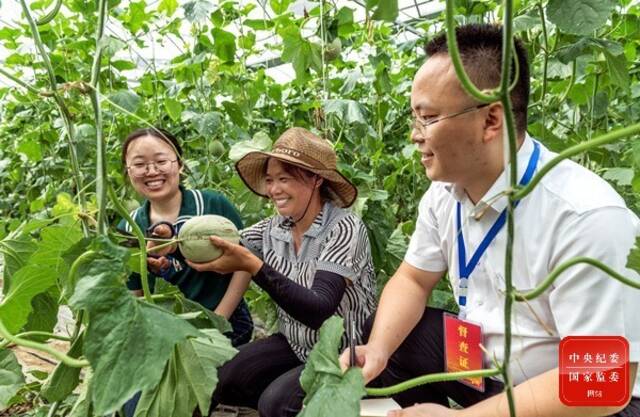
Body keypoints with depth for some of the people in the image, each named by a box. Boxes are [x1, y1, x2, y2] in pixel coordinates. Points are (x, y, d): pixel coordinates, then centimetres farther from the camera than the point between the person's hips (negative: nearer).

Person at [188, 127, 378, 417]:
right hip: (295, 345, 7)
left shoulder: (344, 228, -22)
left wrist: (252, 266, -39)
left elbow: (319, 311, -32)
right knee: (220, 382, -3)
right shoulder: (275, 227, -2)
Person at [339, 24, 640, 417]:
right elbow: (413, 279, 4)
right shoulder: (444, 190, -7)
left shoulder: (586, 217, -29)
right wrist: (378, 348, -14)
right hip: (479, 360, 6)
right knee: (377, 350, -3)